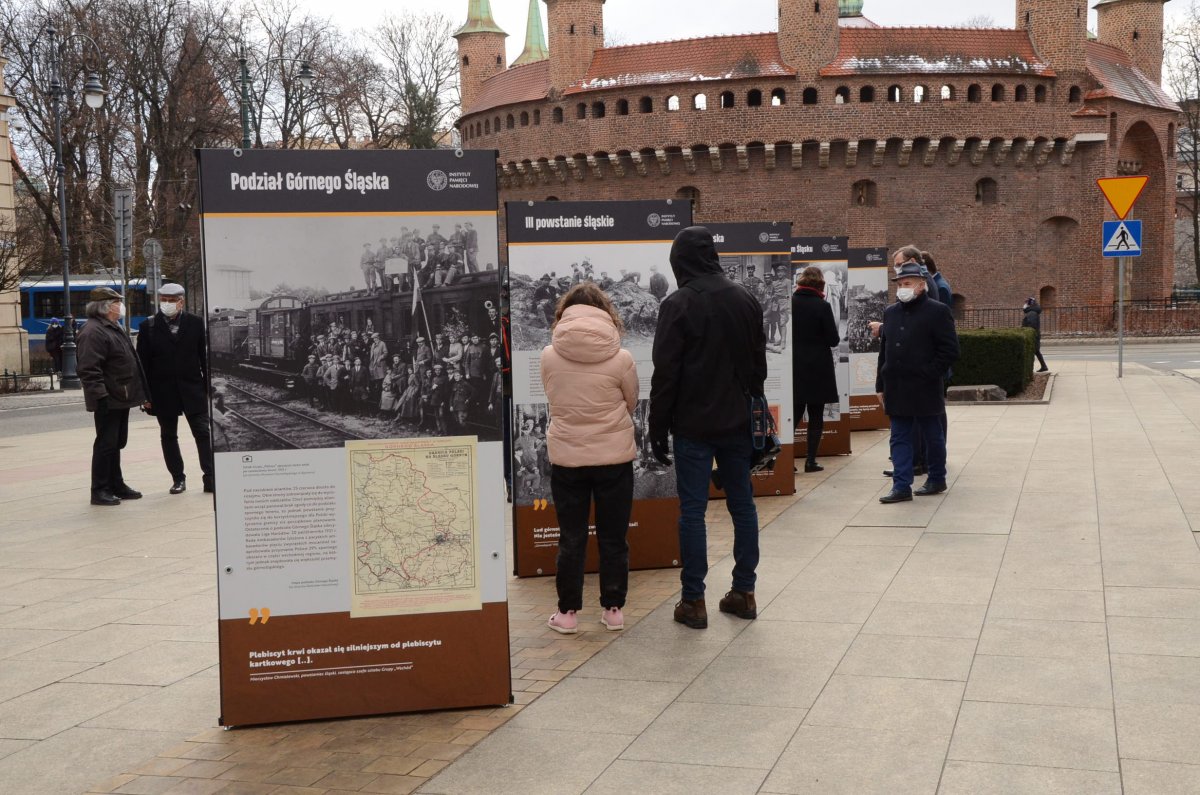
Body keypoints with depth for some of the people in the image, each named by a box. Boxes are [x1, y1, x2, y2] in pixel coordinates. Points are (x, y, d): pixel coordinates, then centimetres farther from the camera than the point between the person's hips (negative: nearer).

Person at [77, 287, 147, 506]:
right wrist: (100, 395, -27)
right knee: (106, 444, -4)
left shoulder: (114, 328, 17)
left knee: (116, 444, 16)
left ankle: (116, 485, 24)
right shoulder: (94, 332, -17)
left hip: (121, 398, 10)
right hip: (108, 401, -10)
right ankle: (100, 490, 3)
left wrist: (137, 392, 23)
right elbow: (89, 369, -23)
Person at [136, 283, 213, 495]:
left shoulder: (195, 323, 1)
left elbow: (205, 357, 3)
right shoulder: (148, 326, -1)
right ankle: (178, 478, 17)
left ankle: (210, 477, -1)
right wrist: (145, 394, -5)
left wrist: (208, 388, 0)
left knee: (202, 433, -3)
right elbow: (143, 363, -1)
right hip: (163, 392, 1)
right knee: (168, 436, 8)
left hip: (192, 389, -1)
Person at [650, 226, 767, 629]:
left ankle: (693, 600, 2)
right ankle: (744, 592, 17)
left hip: (694, 425, -5)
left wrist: (658, 428, -5)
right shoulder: (744, 298, 6)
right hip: (737, 421, 5)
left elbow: (665, 373, -12)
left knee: (692, 509, 0)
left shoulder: (678, 304, -12)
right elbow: (759, 360, 12)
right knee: (742, 504, 11)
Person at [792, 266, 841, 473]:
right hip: (818, 369, -3)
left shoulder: (790, 303, -5)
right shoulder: (822, 306, -13)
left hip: (794, 367, 3)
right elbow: (833, 340, -10)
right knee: (816, 416, 7)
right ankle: (811, 460, 5)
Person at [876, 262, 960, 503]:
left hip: (925, 390, -5)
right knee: (899, 439, 3)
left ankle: (937, 480, 23)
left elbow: (950, 350, -8)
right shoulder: (890, 313, 13)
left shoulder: (937, 311, -6)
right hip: (896, 390, 6)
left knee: (932, 436, 9)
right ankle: (901, 486, 3)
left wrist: (929, 374, -14)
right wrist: (881, 385, 12)